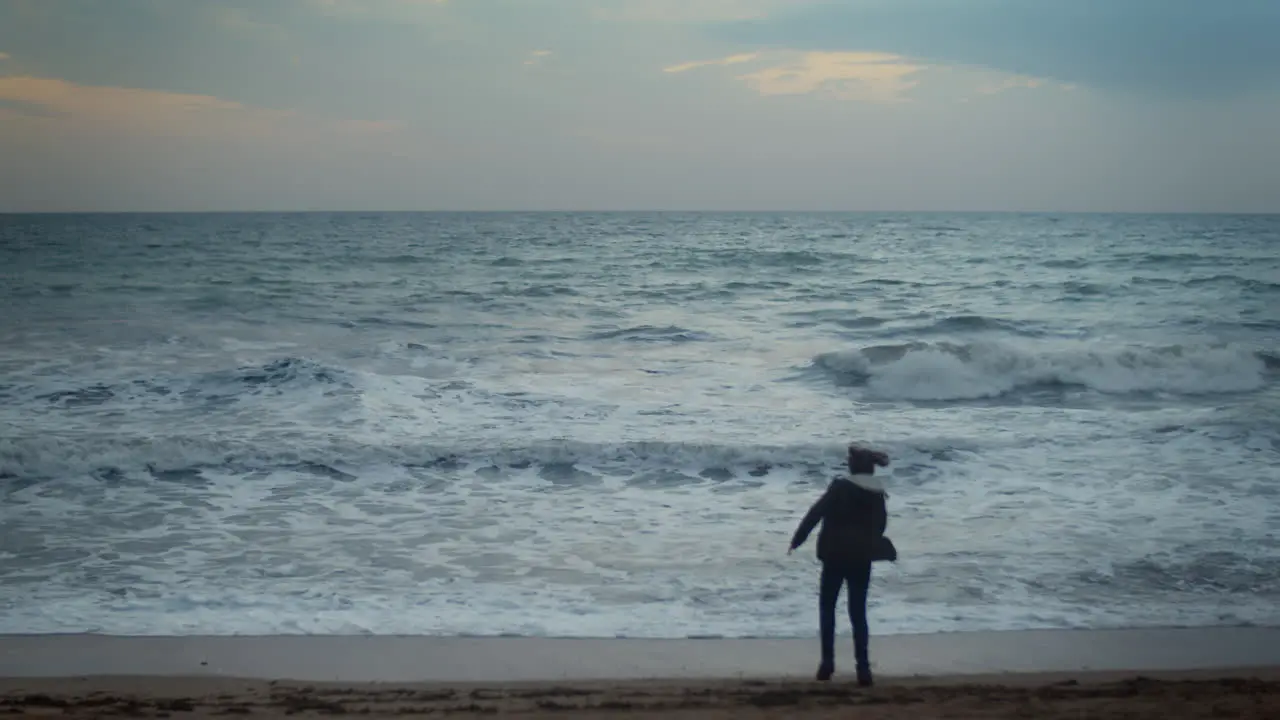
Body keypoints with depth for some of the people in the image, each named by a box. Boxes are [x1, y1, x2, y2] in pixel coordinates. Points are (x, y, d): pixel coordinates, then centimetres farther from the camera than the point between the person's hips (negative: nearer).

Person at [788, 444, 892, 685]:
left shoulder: (839, 487, -10)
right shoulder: (877, 494, 3)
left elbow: (815, 514, -12)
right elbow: (879, 526, 14)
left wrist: (796, 540, -6)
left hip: (836, 556, -3)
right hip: (862, 559, 3)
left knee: (827, 607, 12)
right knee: (858, 612, 8)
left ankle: (828, 661, 9)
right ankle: (863, 667, 1)